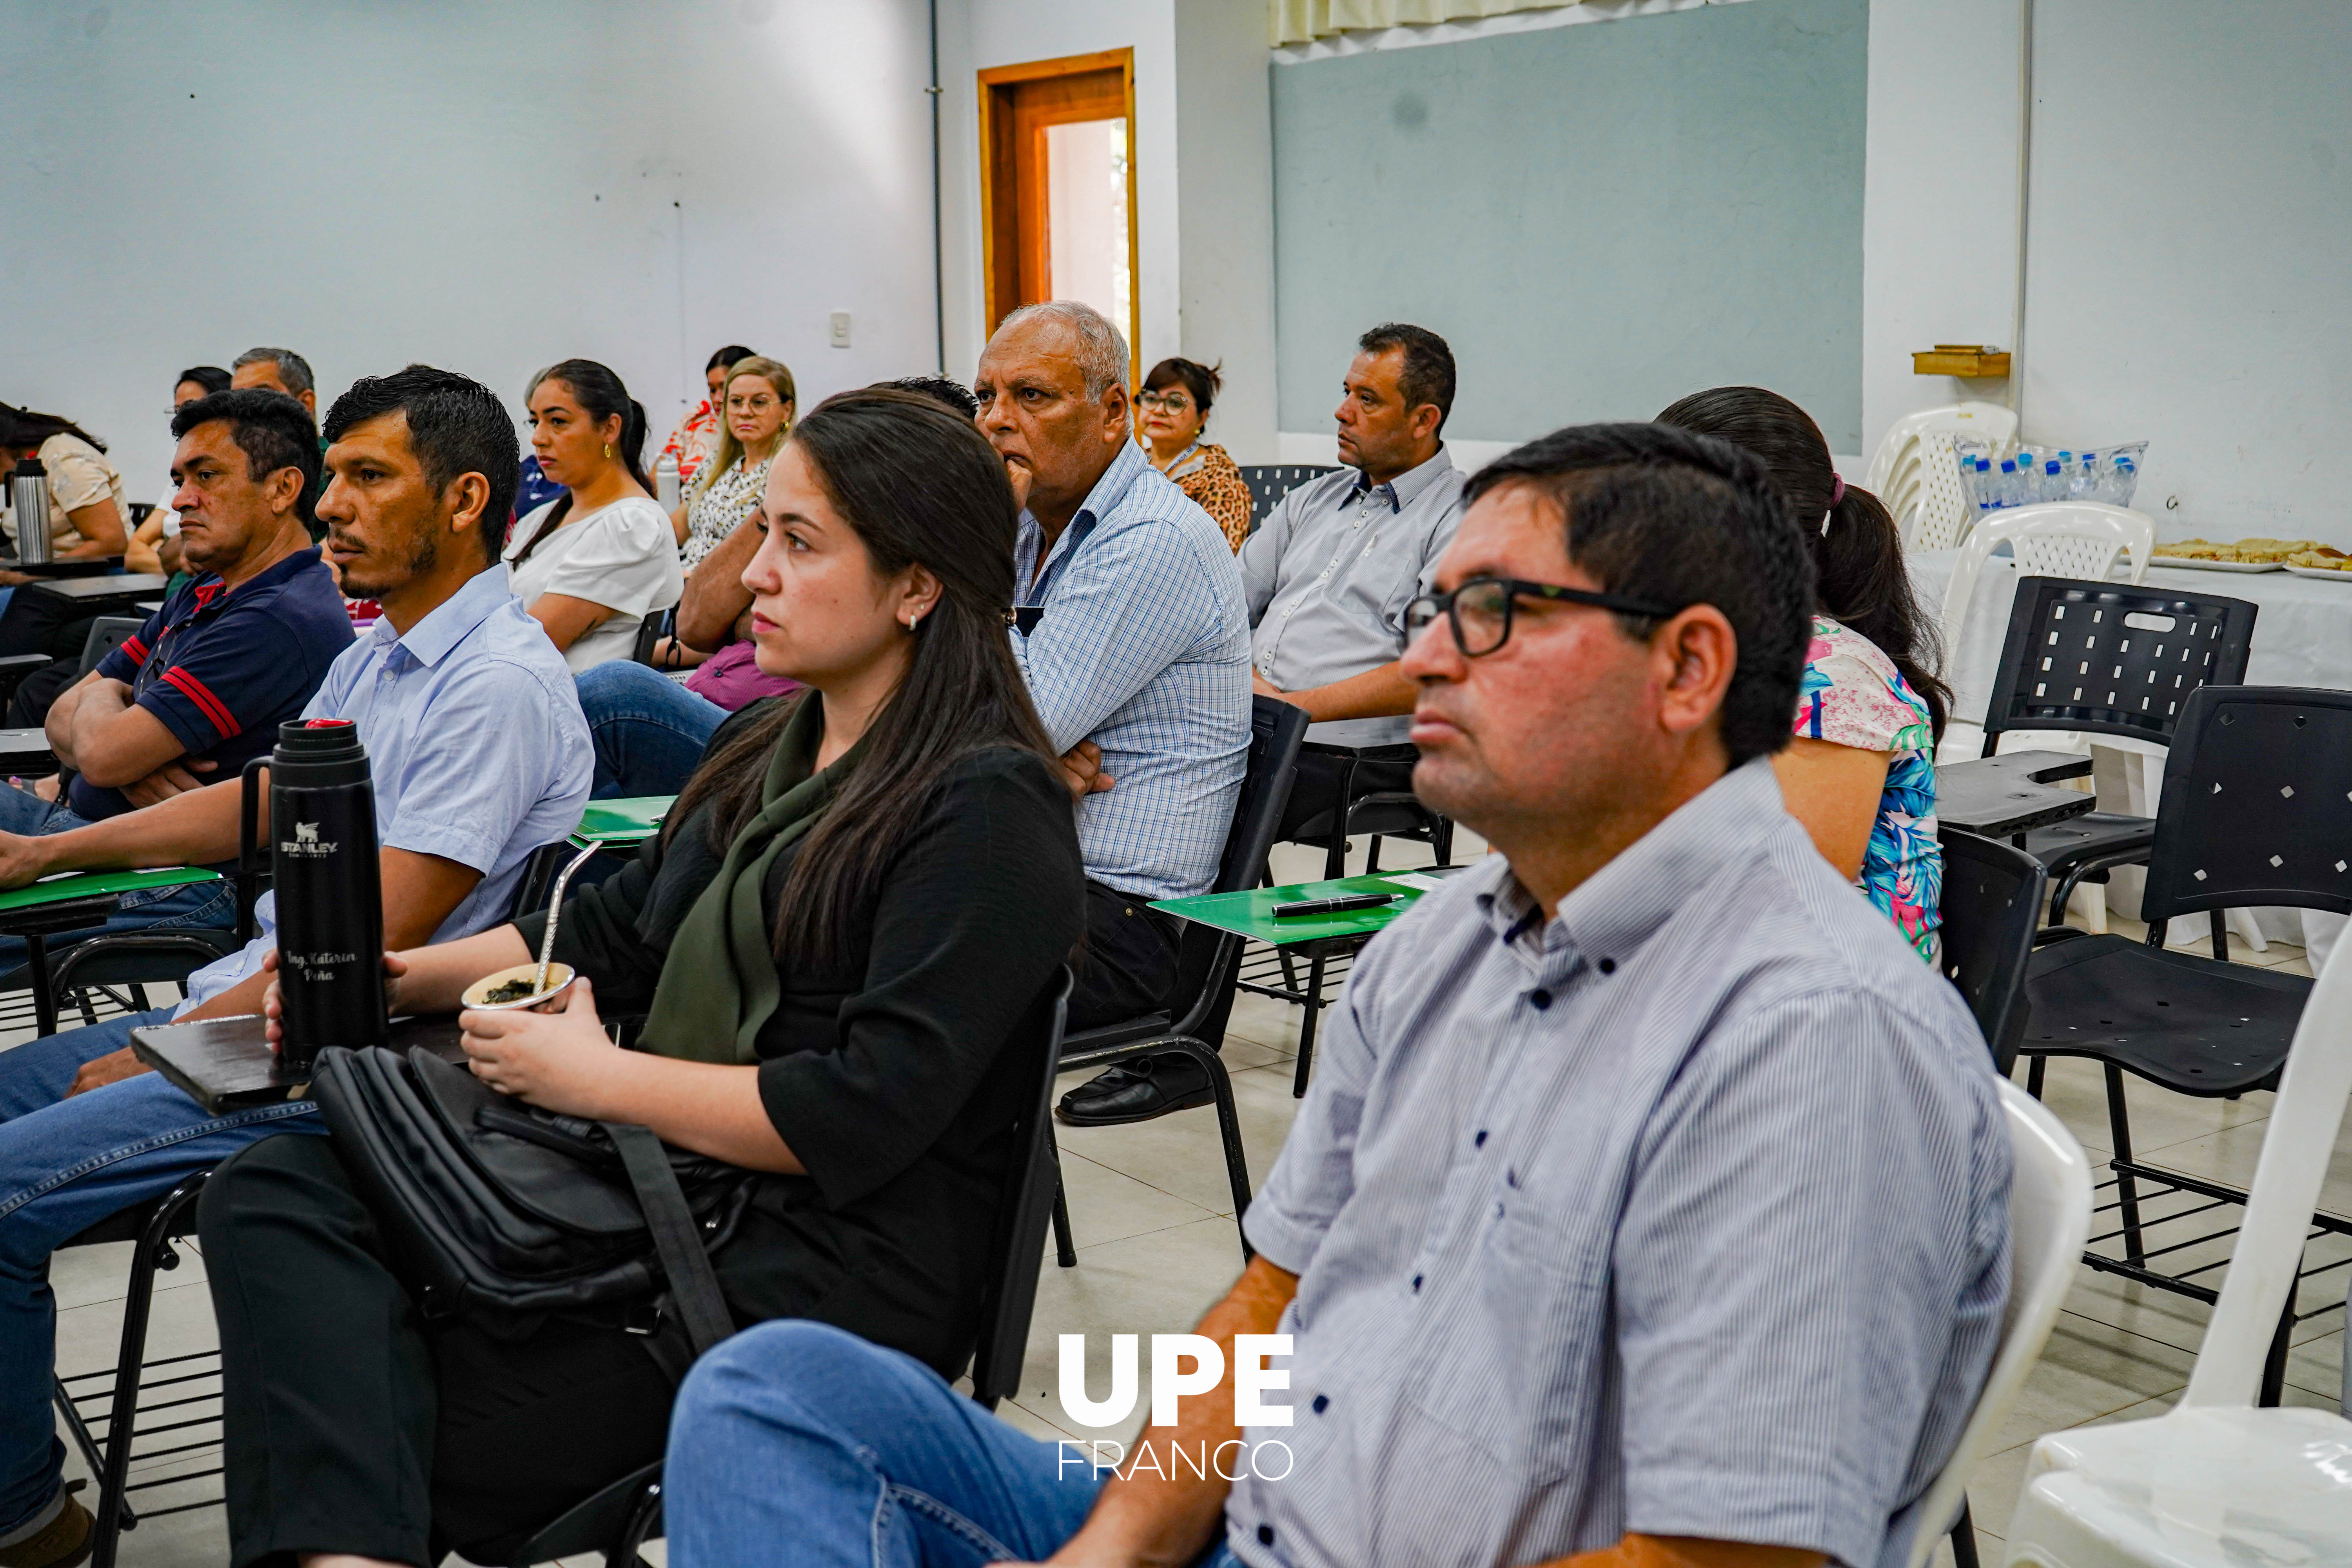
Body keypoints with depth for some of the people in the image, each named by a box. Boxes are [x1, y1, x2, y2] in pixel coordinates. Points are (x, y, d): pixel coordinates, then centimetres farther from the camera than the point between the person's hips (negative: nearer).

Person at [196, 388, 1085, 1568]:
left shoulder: (989, 810, -13)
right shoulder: (766, 752, 15)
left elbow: (862, 1117, -19)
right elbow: (612, 930, 22)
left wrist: (590, 1075, -12)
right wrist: (402, 978, 7)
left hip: (819, 1281, -9)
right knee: (272, 1195, -12)